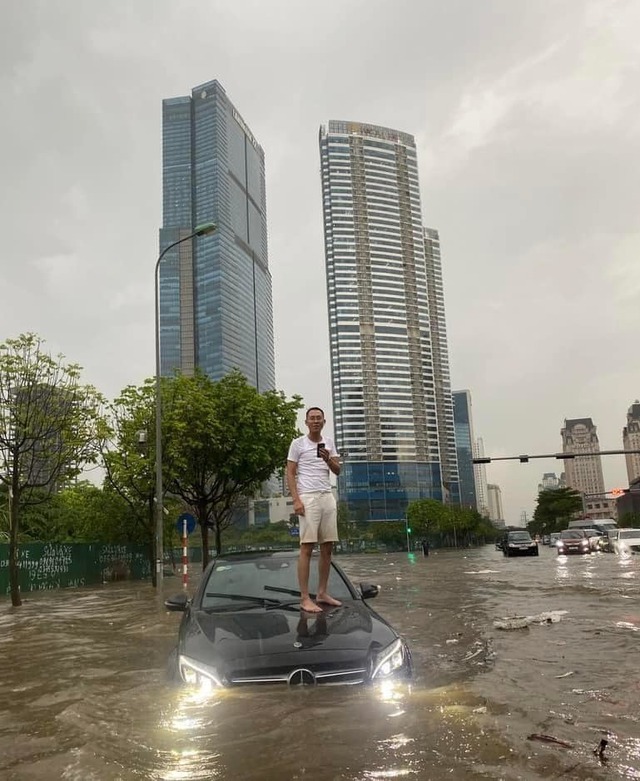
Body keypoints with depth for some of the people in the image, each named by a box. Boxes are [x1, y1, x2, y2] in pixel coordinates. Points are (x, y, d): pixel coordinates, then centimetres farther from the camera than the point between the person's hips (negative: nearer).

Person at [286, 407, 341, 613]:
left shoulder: (329, 443, 13)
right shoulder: (298, 443, -1)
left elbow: (338, 471, 12)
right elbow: (290, 474, -4)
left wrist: (328, 459, -9)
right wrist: (296, 500, -14)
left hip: (328, 497, 6)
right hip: (308, 498, -6)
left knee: (327, 547, 8)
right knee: (307, 548, -8)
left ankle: (322, 593, 18)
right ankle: (305, 598, -6)